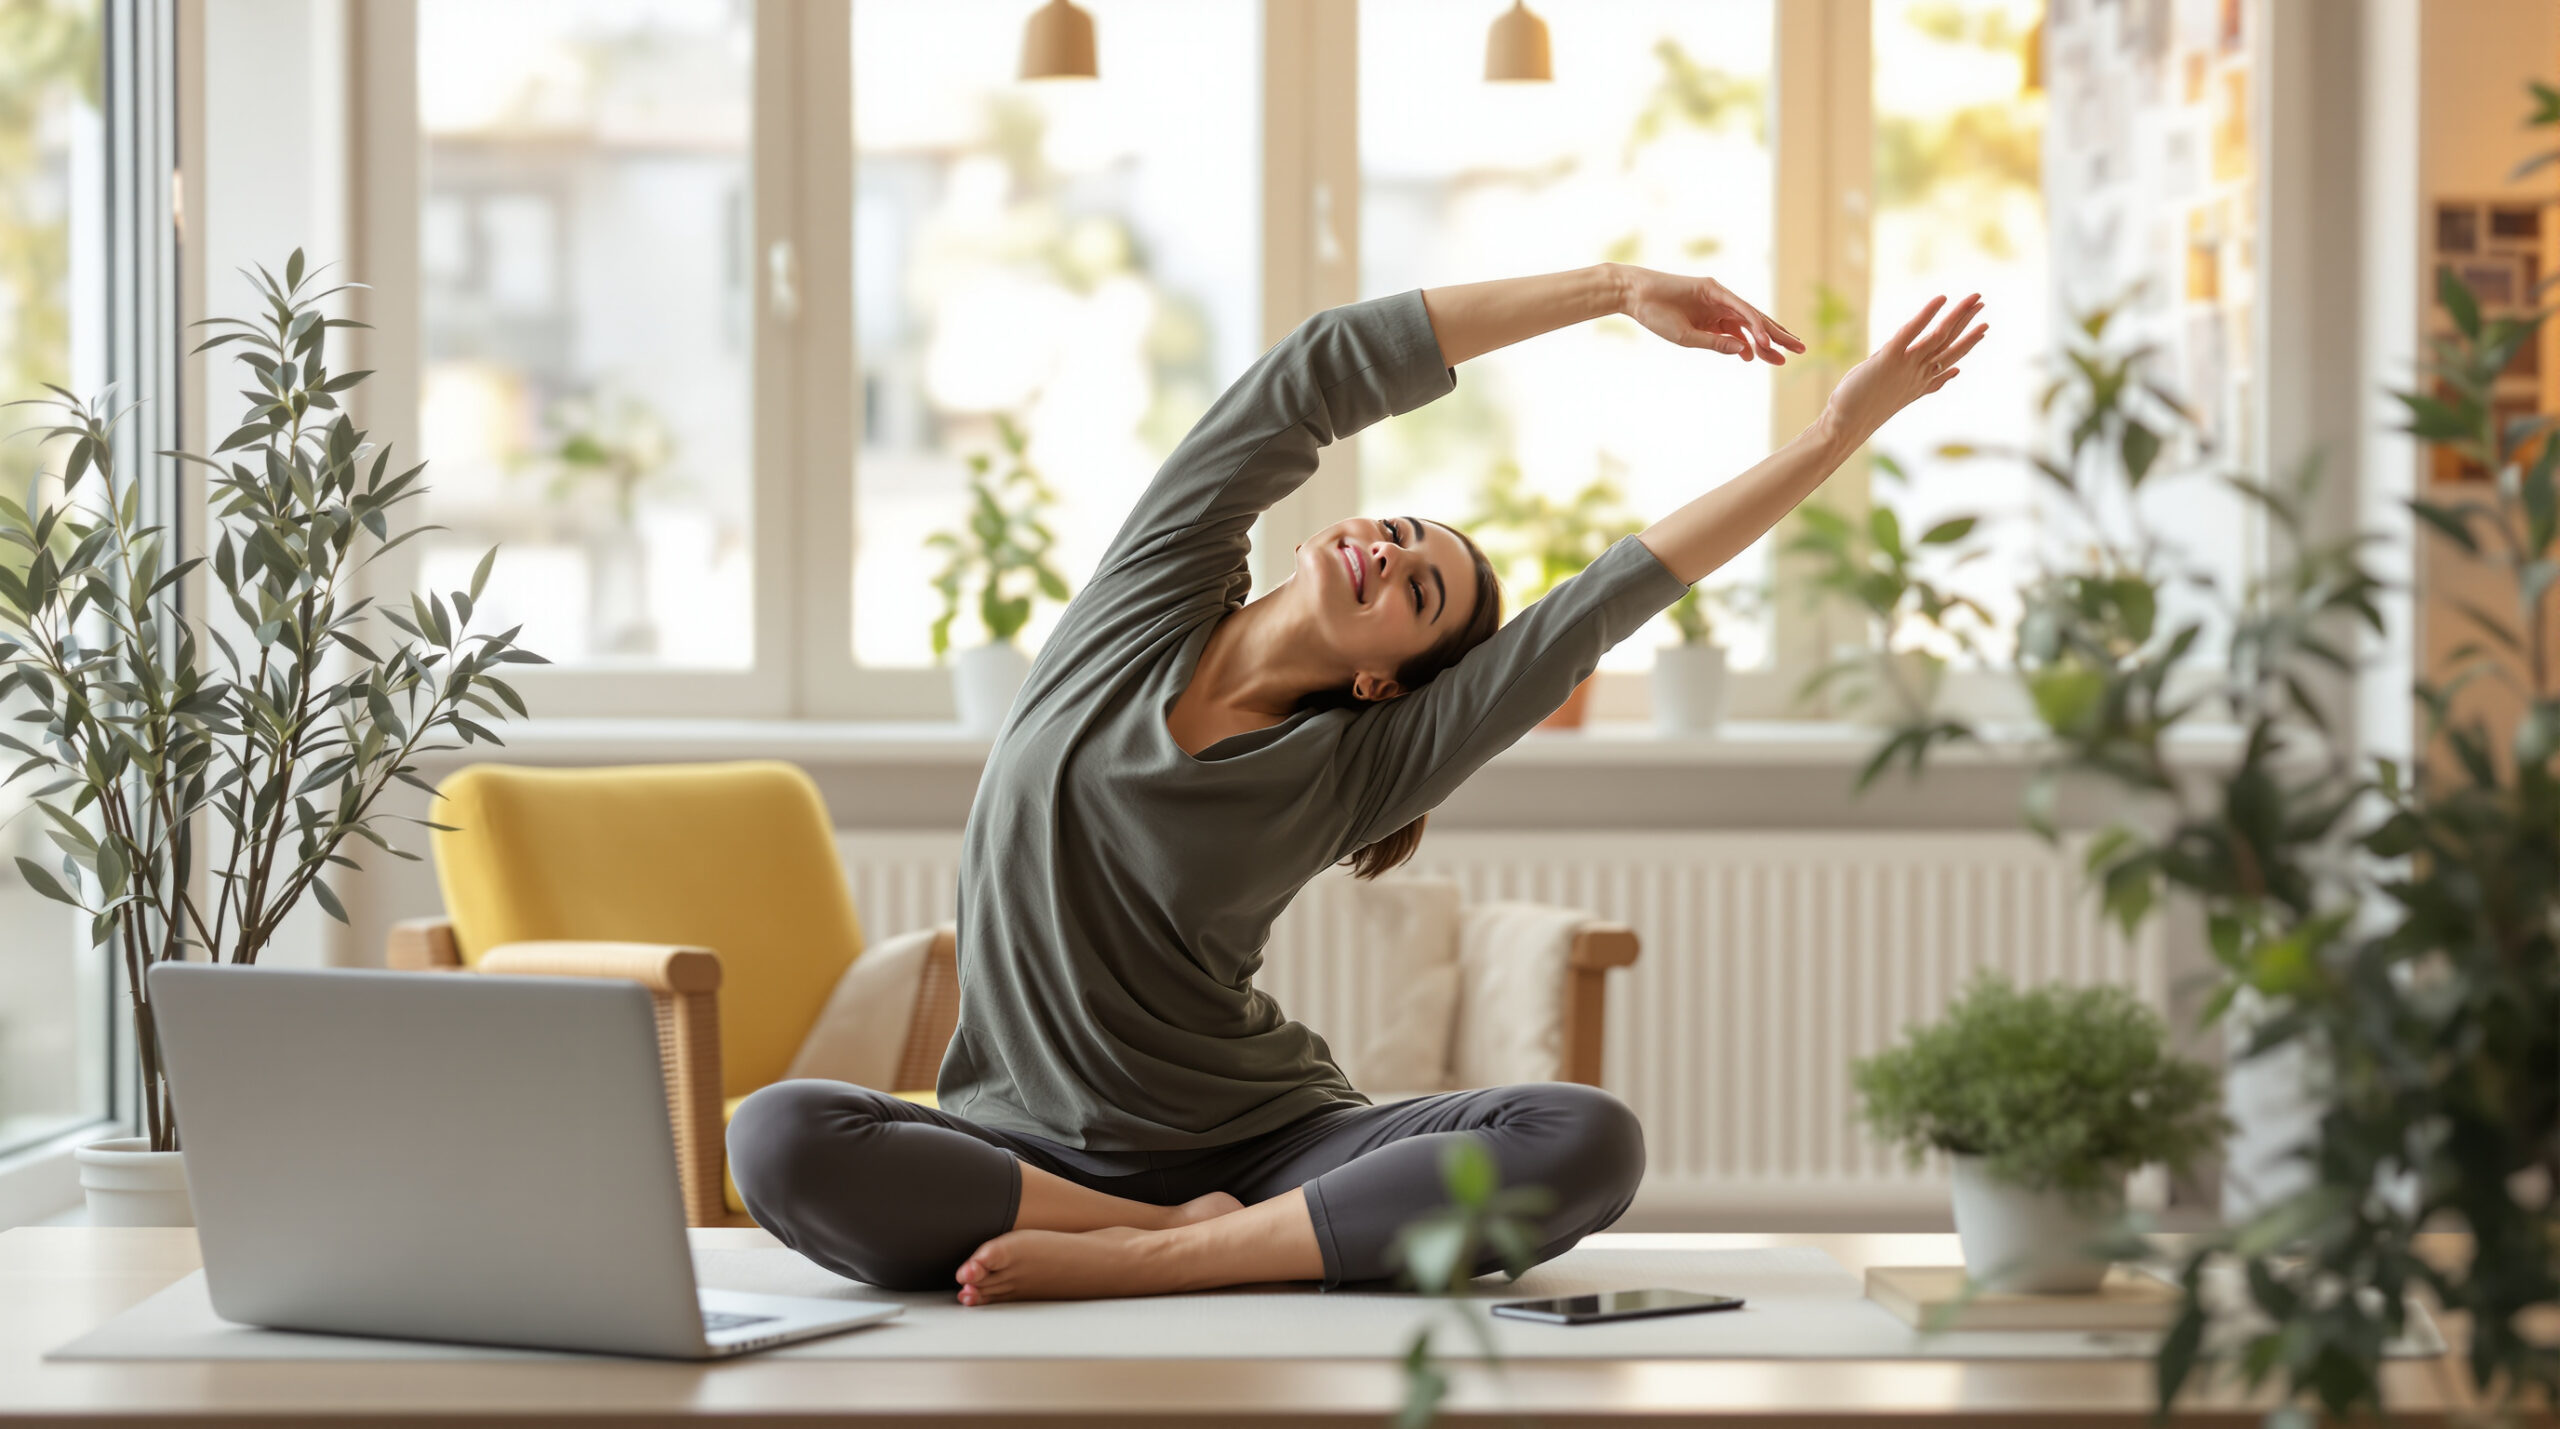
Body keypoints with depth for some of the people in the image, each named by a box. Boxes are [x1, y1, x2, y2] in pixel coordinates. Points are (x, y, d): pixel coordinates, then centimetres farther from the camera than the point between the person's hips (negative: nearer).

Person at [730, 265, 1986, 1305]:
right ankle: (1195, 1234, -23)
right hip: (1036, 1152, 0)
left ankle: (1147, 1260, -31)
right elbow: (1315, 379, -3)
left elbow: (1609, 602, -5)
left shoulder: (1352, 771, 0)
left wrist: (1838, 433, -9)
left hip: (1268, 1150, 0)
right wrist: (1615, 290, -3)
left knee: (1586, 1142, -26)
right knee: (779, 1137, -32)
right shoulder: (1151, 598, 4)